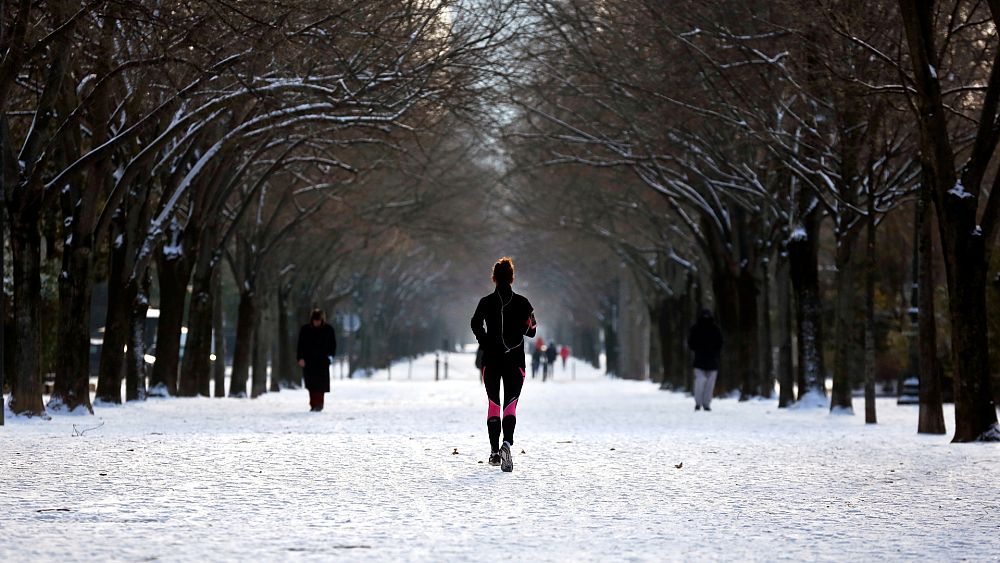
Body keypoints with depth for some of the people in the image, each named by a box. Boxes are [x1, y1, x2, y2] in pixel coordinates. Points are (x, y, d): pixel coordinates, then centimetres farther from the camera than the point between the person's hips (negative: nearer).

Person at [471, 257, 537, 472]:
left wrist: (487, 343, -1)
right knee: (511, 405, -3)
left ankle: (494, 452, 11)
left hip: (491, 360, 1)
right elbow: (531, 331, -1)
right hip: (515, 360, -1)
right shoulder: (522, 303, -1)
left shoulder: (486, 302, -1)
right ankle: (507, 443, -29)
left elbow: (476, 324, -14)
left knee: (493, 404, 12)